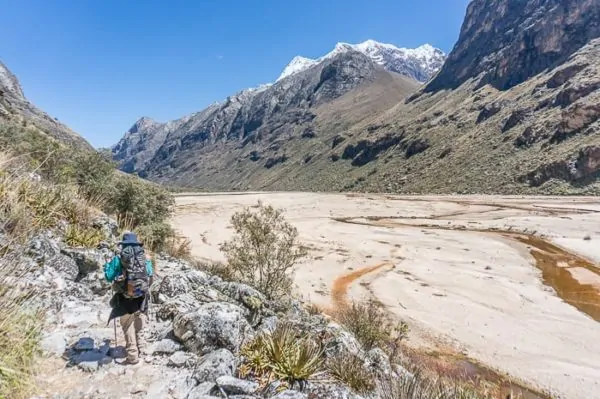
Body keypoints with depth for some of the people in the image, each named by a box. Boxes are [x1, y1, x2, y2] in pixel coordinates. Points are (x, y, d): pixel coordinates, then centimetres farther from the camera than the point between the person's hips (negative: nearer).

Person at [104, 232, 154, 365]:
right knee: (138, 323, 25)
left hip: (125, 298, -3)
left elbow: (109, 277, -4)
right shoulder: (145, 257, -2)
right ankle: (140, 347, 40)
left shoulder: (119, 259, -10)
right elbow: (150, 275, 9)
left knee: (128, 326, 10)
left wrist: (107, 264, 13)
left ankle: (133, 356, 13)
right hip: (141, 296, 3)